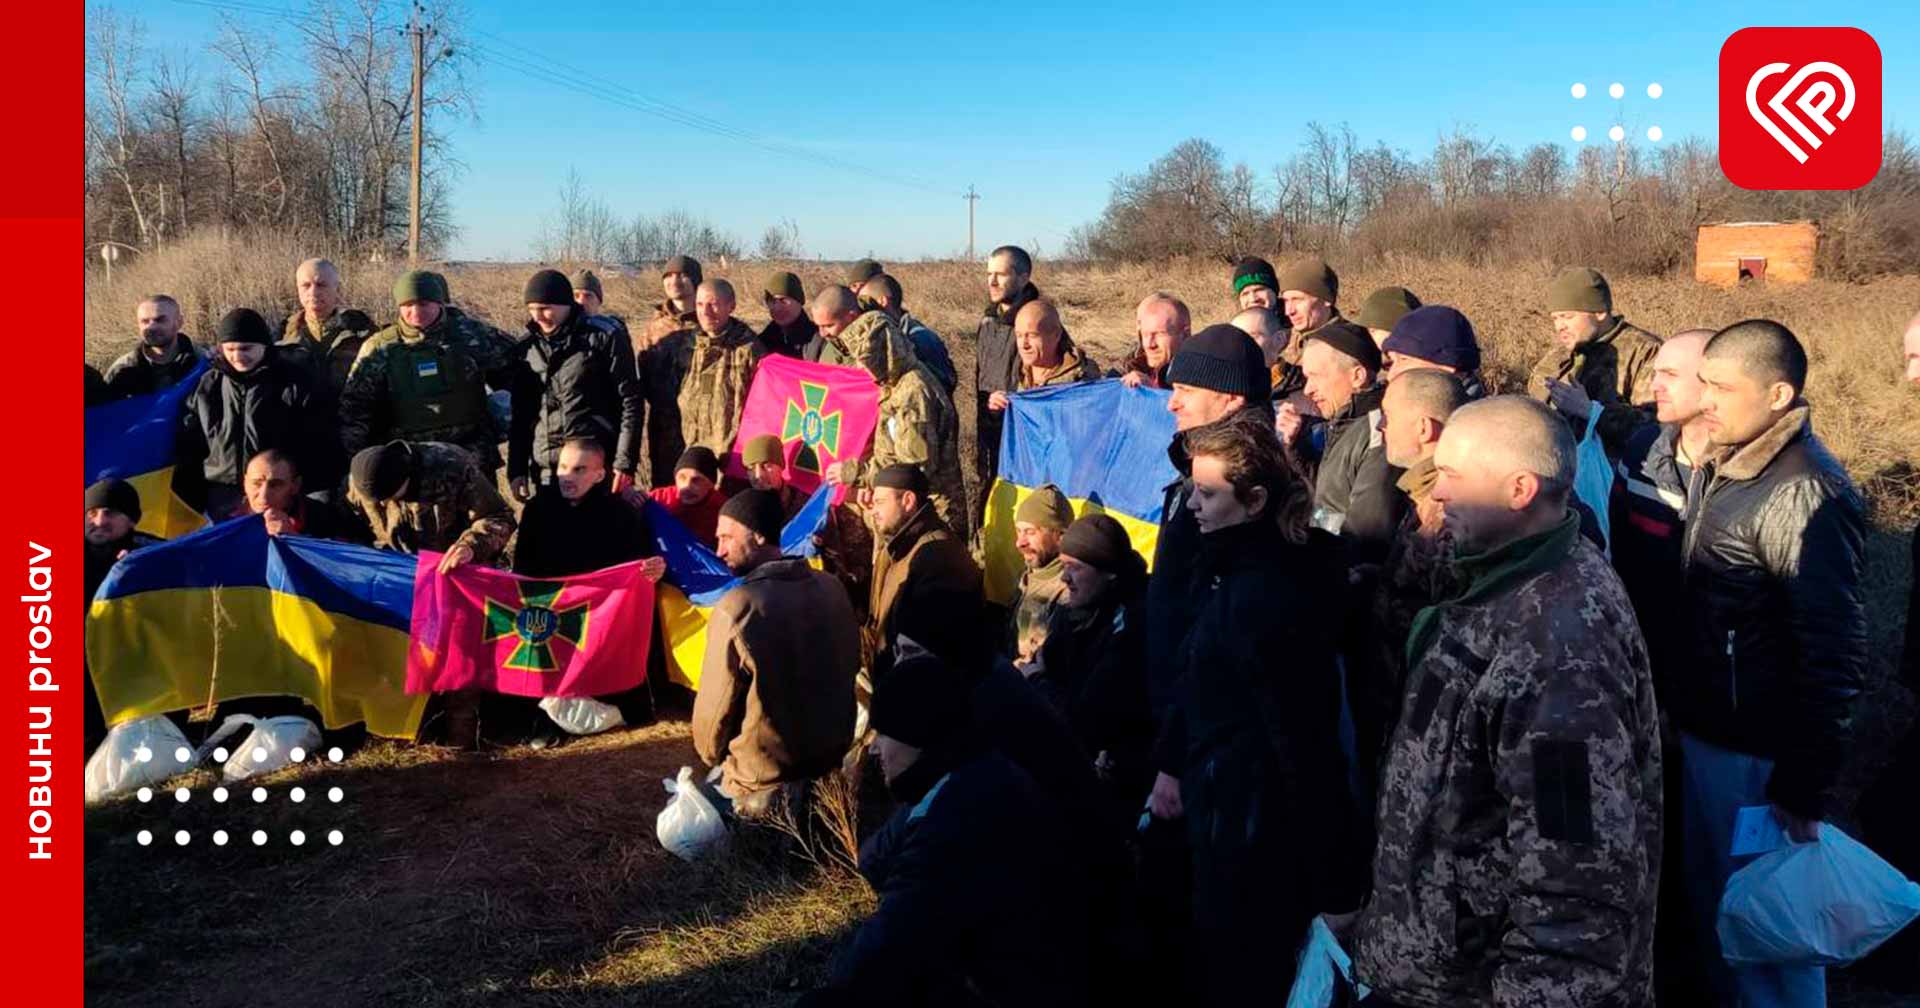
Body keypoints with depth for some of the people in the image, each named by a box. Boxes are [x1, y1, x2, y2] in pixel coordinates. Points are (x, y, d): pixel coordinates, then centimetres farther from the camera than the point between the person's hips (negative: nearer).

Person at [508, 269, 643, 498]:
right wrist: (516, 470, 11)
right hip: (544, 472, 4)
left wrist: (625, 462, -11)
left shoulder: (605, 337, -3)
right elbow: (520, 412, 15)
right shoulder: (527, 346, 10)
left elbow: (630, 402, -5)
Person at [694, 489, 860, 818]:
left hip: (764, 782, -7)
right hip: (831, 759, 7)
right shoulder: (831, 588, -5)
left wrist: (711, 755, 8)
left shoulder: (736, 607, -23)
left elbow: (715, 705, -14)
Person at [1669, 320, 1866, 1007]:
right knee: (1712, 898, 22)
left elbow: (1834, 657, -22)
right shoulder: (1720, 465, 5)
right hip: (1705, 728, 8)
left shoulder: (1806, 496, -22)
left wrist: (1806, 788, -20)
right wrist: (1681, 704, 14)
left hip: (1760, 756, -8)